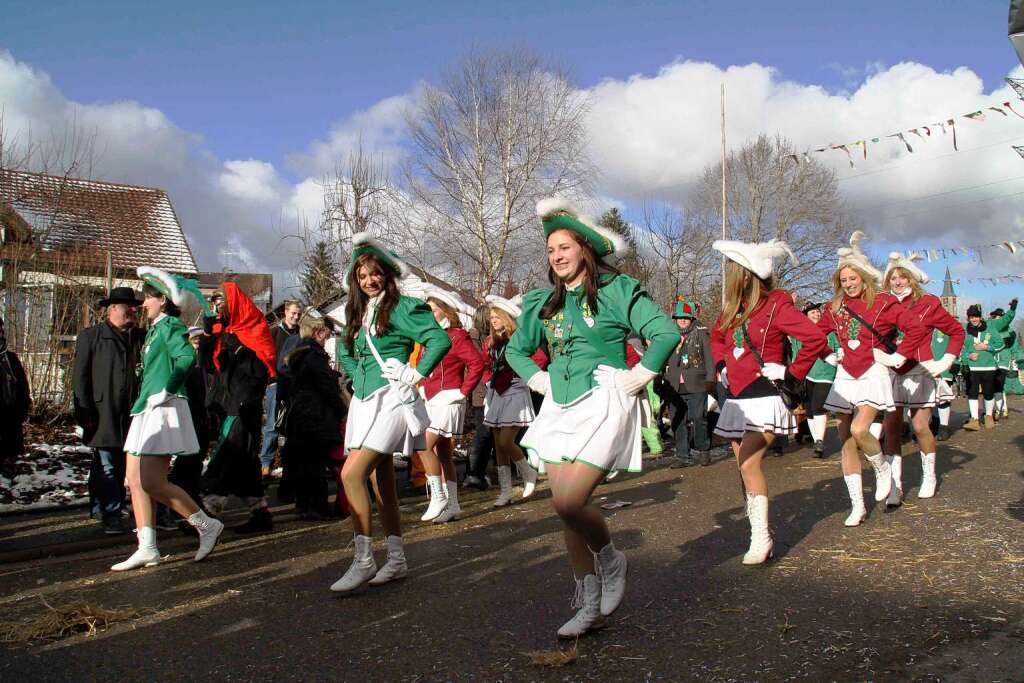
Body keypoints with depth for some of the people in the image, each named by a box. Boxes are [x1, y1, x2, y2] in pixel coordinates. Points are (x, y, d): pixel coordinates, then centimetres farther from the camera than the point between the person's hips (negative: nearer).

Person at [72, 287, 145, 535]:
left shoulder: (139, 337, 14)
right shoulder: (90, 336, 4)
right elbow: (80, 376, 0)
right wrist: (85, 411, -8)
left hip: (130, 413, 4)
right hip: (102, 414, -4)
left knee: (121, 465, 9)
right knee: (106, 465, -6)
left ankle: (101, 508, 21)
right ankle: (111, 514, -2)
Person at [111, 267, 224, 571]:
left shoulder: (169, 326, -10)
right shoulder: (155, 329, 19)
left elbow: (187, 358, -27)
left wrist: (166, 391, -22)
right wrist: (142, 401, 14)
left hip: (164, 410, -10)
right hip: (147, 410, 10)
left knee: (152, 482, -12)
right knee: (135, 480, 6)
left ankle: (207, 525, 0)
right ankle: (147, 548, 9)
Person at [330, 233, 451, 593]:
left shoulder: (400, 307, -7)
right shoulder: (359, 312, 17)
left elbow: (440, 339, -18)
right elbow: (345, 352, 32)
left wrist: (416, 373, -14)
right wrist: (358, 377, 16)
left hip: (391, 399, -8)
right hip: (365, 401, 8)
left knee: (351, 474, -18)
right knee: (382, 481, 10)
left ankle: (363, 561, -11)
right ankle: (397, 561, 19)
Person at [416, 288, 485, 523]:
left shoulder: (457, 336, -8)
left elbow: (477, 363, -18)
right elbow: (421, 367, 27)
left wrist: (463, 391, -16)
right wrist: (422, 388, 13)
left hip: (448, 400, -8)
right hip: (431, 402, 8)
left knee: (425, 446, -16)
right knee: (443, 453, 8)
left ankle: (438, 497, -7)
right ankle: (452, 505, 13)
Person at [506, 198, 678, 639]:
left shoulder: (616, 290, -3)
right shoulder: (543, 302, 14)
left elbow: (666, 333, -9)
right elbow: (515, 349, 27)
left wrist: (640, 376, -10)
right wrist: (537, 379, 12)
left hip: (603, 404, -6)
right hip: (559, 408, 6)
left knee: (569, 501, -19)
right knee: (565, 507, 4)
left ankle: (611, 559, 12)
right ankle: (590, 607, 16)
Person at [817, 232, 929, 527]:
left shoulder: (883, 303, -6)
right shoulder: (835, 307, 8)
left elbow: (918, 329, -9)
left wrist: (898, 357, -10)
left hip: (872, 374, -5)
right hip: (845, 377, 5)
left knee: (859, 430, -25)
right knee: (846, 442, 2)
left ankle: (882, 468, 9)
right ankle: (857, 506, 10)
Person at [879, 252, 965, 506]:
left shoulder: (928, 304, -2)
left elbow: (957, 331, 5)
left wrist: (945, 362, -2)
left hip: (920, 373, -2)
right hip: (890, 374, 2)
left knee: (920, 426, -1)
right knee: (891, 427, -4)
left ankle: (929, 477, 23)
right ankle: (895, 487, -2)